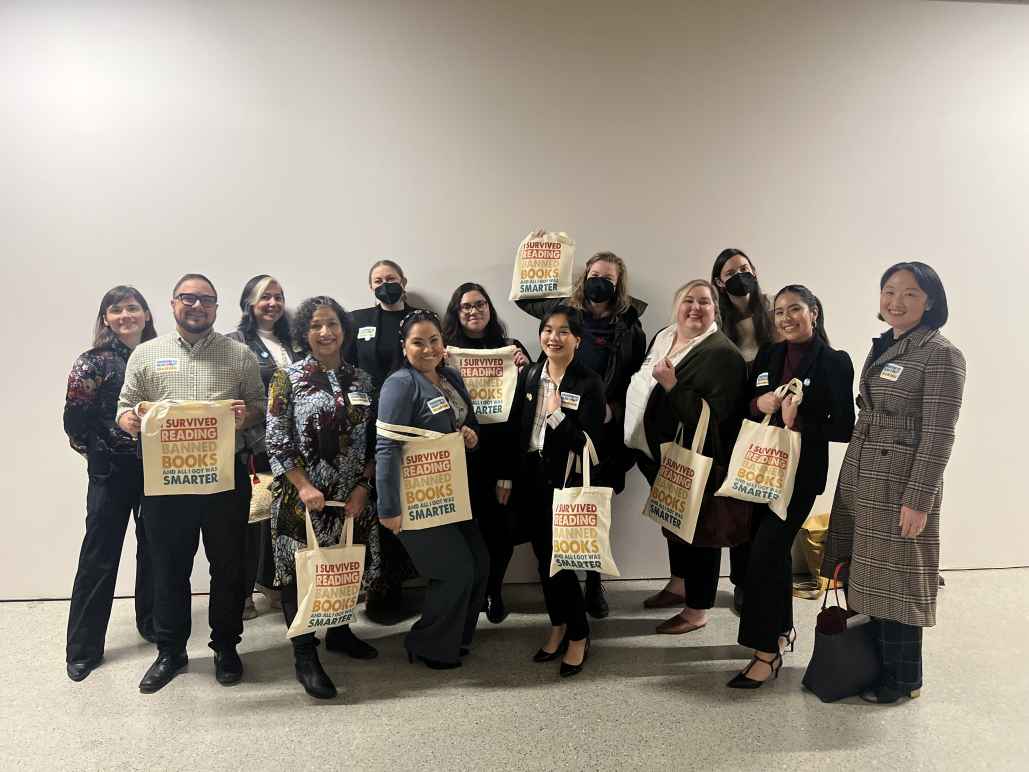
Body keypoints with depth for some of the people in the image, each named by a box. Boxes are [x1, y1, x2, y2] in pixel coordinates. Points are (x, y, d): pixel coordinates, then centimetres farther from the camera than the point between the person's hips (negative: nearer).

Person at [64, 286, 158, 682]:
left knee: (154, 549, 14)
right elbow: (75, 419, -7)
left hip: (156, 470, 4)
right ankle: (83, 649, 16)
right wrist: (98, 453, 0)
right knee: (99, 556, 4)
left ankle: (152, 623, 33)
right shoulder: (94, 361, -7)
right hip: (112, 472, -3)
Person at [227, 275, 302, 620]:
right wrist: (258, 440, -17)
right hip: (254, 444, -6)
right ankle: (242, 590, 16)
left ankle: (268, 580, 29)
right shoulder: (235, 341, -5)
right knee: (250, 513, 2)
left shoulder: (288, 342, 15)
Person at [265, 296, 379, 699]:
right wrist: (305, 487, -15)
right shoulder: (288, 377, -5)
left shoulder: (361, 380, 6)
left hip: (352, 498, 4)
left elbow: (373, 441, 7)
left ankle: (339, 632, 36)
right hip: (301, 496, -4)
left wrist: (363, 488, -3)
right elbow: (276, 440, -8)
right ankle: (305, 656, 15)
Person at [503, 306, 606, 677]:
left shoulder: (589, 383, -11)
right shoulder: (528, 375, 4)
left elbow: (588, 442, -15)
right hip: (531, 479, 5)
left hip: (567, 482, -5)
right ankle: (559, 626, 35)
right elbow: (513, 429, 7)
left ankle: (579, 636, 22)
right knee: (543, 559, 15)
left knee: (557, 560, 0)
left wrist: (557, 415, -23)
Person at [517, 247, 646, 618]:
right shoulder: (565, 309, 6)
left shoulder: (628, 324, 1)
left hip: (603, 427, -1)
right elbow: (523, 297, 23)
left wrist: (614, 408, -7)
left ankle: (594, 583, 21)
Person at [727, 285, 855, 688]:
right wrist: (759, 404, -10)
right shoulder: (767, 355, 9)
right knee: (774, 549, 14)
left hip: (801, 473, -5)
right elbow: (742, 407, 11)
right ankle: (783, 628, 34)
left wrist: (799, 424, -22)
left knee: (765, 552, -11)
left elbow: (843, 428, -8)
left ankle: (767, 652, -1)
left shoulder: (835, 362, -5)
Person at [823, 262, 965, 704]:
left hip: (899, 484, -7)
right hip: (859, 479, 7)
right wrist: (851, 477, 15)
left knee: (893, 582, 4)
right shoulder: (882, 348, 12)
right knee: (861, 579, 13)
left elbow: (939, 434, -14)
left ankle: (903, 679, 22)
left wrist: (918, 499, -18)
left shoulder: (941, 355, -10)